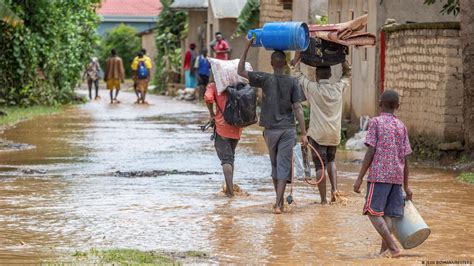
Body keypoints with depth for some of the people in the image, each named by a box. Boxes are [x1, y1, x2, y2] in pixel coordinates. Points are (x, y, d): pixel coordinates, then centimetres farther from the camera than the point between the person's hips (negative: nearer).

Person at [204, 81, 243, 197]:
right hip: (236, 128, 4)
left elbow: (208, 98, -21)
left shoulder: (213, 86, -3)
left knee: (226, 158, -3)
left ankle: (230, 189, -15)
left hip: (222, 127, -3)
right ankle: (230, 187, 24)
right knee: (231, 157, 20)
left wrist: (212, 114, -6)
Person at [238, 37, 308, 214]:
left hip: (271, 129, 1)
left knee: (275, 165, 16)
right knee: (283, 166, -2)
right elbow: (298, 108, -7)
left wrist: (247, 48, -2)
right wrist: (304, 133, -5)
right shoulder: (293, 82, -3)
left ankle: (279, 201, 23)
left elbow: (240, 71, -1)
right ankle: (278, 204, -12)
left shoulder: (265, 79, -4)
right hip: (288, 129, -1)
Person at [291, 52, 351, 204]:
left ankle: (323, 199, -2)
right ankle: (334, 188, 5)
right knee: (331, 161, 24)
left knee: (320, 166, 0)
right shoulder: (338, 88, 1)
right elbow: (347, 74, 21)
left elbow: (295, 73, 1)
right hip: (334, 134, 4)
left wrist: (298, 55, 8)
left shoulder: (312, 88, -9)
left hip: (317, 134, -4)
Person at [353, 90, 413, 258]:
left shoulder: (375, 122, -2)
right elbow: (405, 159, 9)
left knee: (374, 213, -4)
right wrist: (406, 187, 15)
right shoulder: (401, 127, 11)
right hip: (397, 177, 5)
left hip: (379, 175, -5)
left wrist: (359, 178, -6)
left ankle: (393, 247, -15)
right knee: (388, 214, 6)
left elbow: (371, 152, -9)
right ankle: (384, 251, -1)